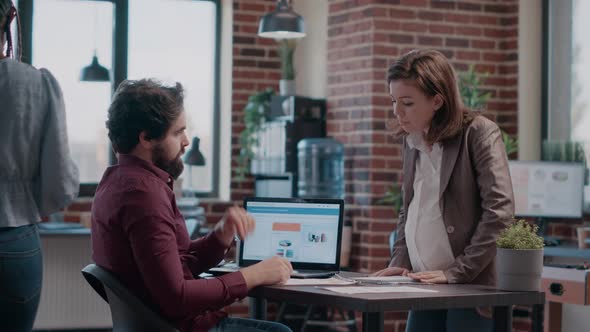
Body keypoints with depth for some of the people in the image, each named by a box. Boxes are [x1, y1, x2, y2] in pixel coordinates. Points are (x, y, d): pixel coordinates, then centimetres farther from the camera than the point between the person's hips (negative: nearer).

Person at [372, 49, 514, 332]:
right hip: (426, 287, 6)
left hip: (472, 287, -6)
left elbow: (500, 211, -16)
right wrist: (400, 261, 4)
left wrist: (456, 272, -19)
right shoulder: (412, 140, 11)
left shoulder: (480, 133, -9)